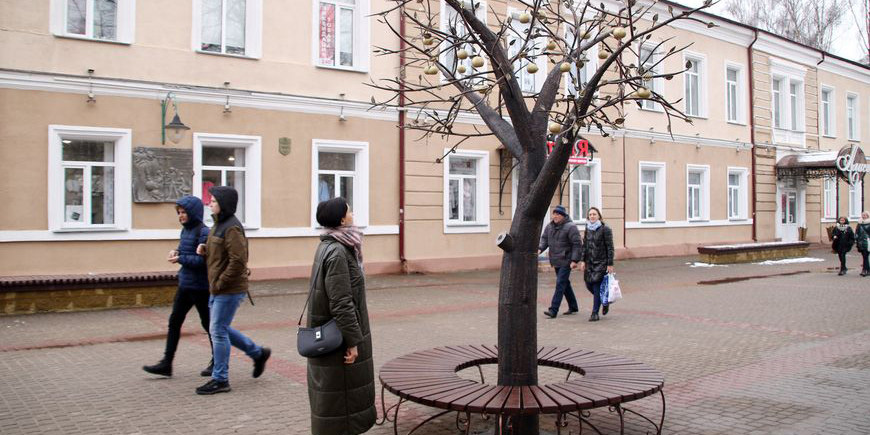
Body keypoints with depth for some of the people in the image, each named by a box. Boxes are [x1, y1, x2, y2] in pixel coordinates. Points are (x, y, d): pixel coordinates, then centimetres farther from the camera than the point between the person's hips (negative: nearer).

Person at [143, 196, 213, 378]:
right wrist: (176, 252, -2)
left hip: (200, 286, -9)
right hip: (185, 284, 9)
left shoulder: (203, 232, -17)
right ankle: (166, 363, 15)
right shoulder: (185, 230, 9)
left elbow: (202, 260, -22)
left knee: (208, 323, 5)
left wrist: (180, 259, -17)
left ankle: (217, 363, 20)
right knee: (174, 321, 8)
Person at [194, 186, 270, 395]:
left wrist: (220, 283, -18)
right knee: (220, 329, 17)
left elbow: (238, 261, -24)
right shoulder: (219, 224, 12)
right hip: (218, 289, 10)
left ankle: (220, 379, 9)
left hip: (229, 290, -10)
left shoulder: (232, 228, -18)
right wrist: (205, 250, 3)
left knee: (218, 331, -3)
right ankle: (258, 353, 29)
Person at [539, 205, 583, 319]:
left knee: (560, 284, -11)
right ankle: (573, 307, 30)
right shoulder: (550, 226, 8)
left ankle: (553, 310, -12)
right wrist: (540, 248, -9)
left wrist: (574, 260, -19)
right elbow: (544, 238, 12)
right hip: (556, 261, 8)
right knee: (565, 284, 16)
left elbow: (577, 244, -14)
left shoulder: (570, 227, -13)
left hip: (566, 261, -8)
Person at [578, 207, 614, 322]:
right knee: (589, 285, 6)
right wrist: (582, 260, 4)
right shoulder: (588, 229, 10)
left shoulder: (605, 229, -7)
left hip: (601, 262, -6)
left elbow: (610, 248, -8)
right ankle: (605, 301, 32)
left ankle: (595, 313, 0)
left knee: (597, 287, -7)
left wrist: (610, 264, -12)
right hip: (589, 262, 6)